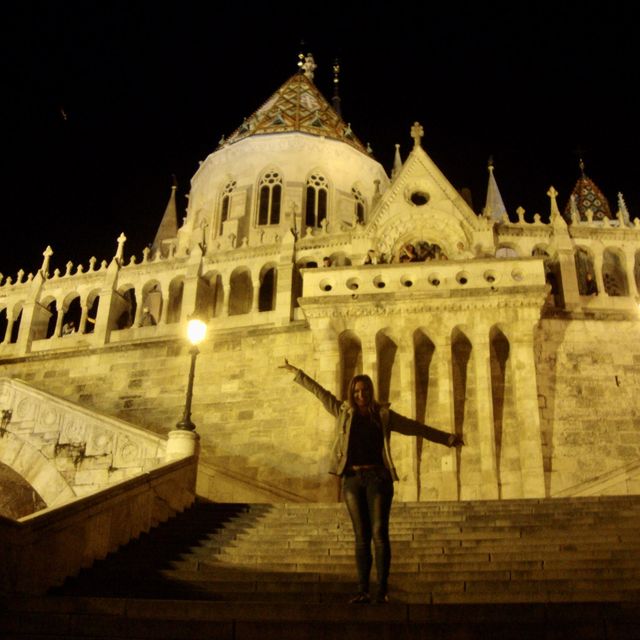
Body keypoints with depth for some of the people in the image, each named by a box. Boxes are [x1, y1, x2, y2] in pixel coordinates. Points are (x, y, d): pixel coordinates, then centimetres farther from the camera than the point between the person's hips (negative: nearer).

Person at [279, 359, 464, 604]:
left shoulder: (383, 415, 8)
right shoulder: (343, 413, 11)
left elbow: (416, 427, 10)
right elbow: (319, 391, 17)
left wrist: (447, 438, 9)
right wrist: (297, 372, 23)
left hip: (378, 478, -1)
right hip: (353, 479, 2)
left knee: (379, 533, -7)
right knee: (361, 537, 3)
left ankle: (382, 590, -3)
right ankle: (362, 591, 5)